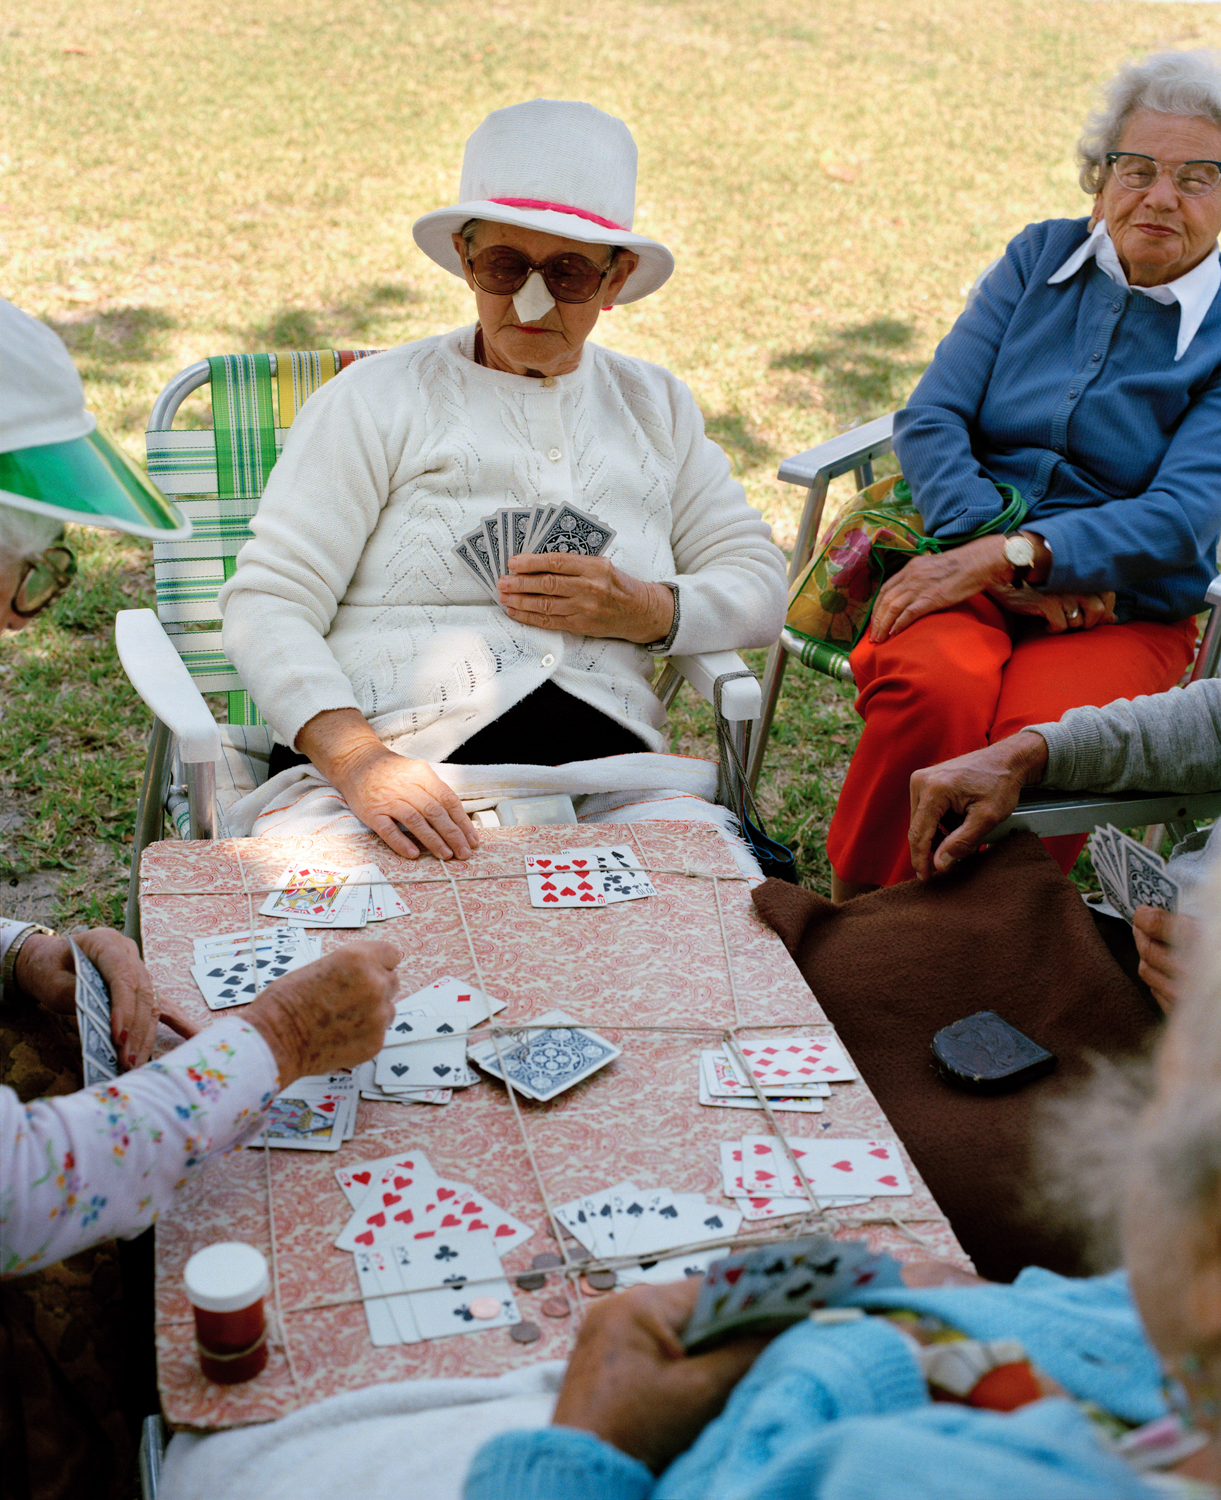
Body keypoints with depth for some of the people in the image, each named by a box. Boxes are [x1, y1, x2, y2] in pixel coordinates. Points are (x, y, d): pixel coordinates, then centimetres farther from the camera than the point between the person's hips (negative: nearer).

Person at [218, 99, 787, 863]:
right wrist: (358, 758, -20)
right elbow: (269, 603, -2)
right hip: (393, 763, -2)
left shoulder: (657, 408, 20)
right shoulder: (377, 400, 7)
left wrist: (650, 612, -3)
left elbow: (760, 586, 20)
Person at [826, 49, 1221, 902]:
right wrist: (1006, 562, -14)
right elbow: (930, 418, 2)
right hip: (966, 559, 2)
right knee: (934, 691, -33)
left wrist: (1009, 556, -25)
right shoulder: (1042, 257, 11)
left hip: (1121, 608, -1)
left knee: (1043, 735, -35)